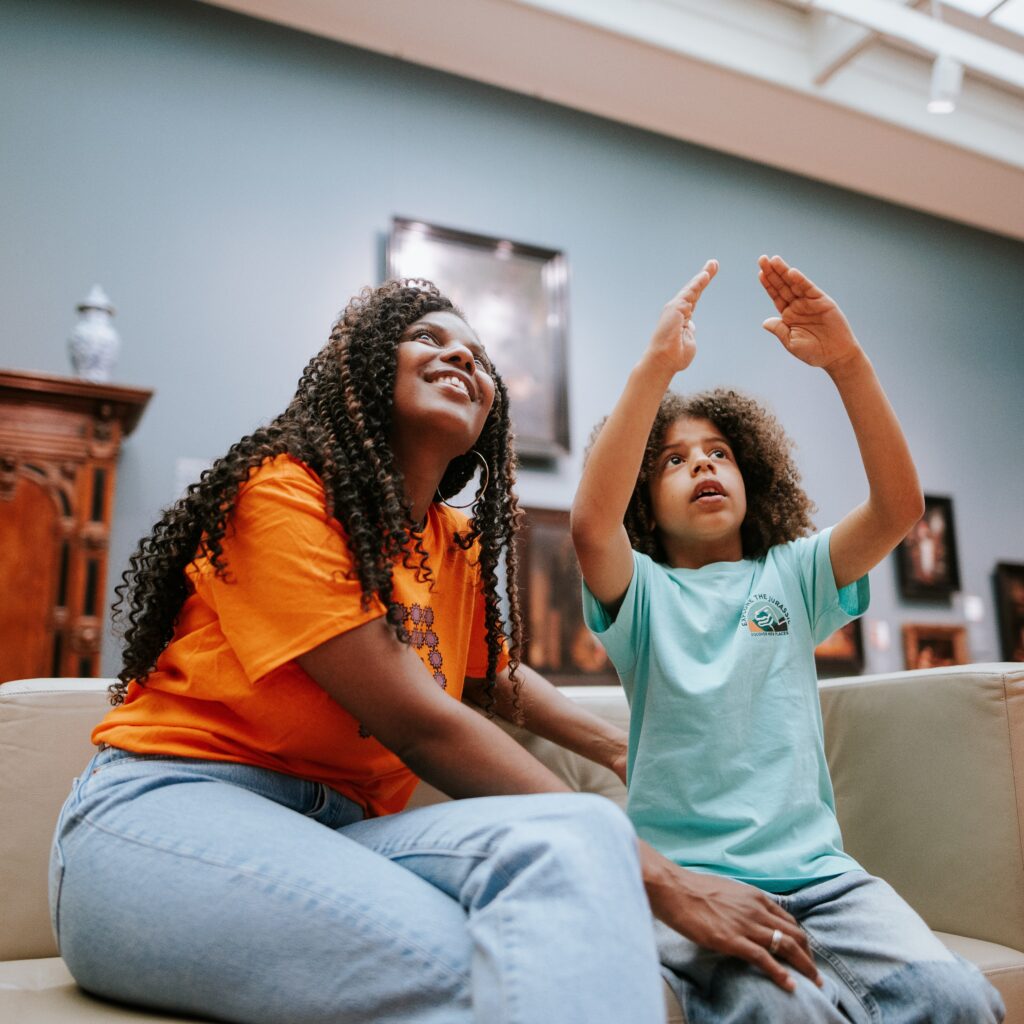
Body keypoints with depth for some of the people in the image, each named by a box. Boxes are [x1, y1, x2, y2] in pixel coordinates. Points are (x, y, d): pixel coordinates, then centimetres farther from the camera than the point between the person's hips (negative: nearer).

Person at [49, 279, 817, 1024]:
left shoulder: (459, 545, 10)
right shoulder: (284, 492, -12)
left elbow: (490, 674, 31)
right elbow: (420, 724, -20)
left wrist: (622, 751, 19)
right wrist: (656, 877, -20)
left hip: (339, 836, 6)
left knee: (572, 840, -27)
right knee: (446, 962, -37)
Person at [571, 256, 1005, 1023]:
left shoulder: (793, 575, 13)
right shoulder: (642, 591, 5)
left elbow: (900, 506, -4)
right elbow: (592, 523, -19)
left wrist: (847, 362, -16)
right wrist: (658, 365, -24)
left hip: (813, 865, 3)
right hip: (685, 870, -3)